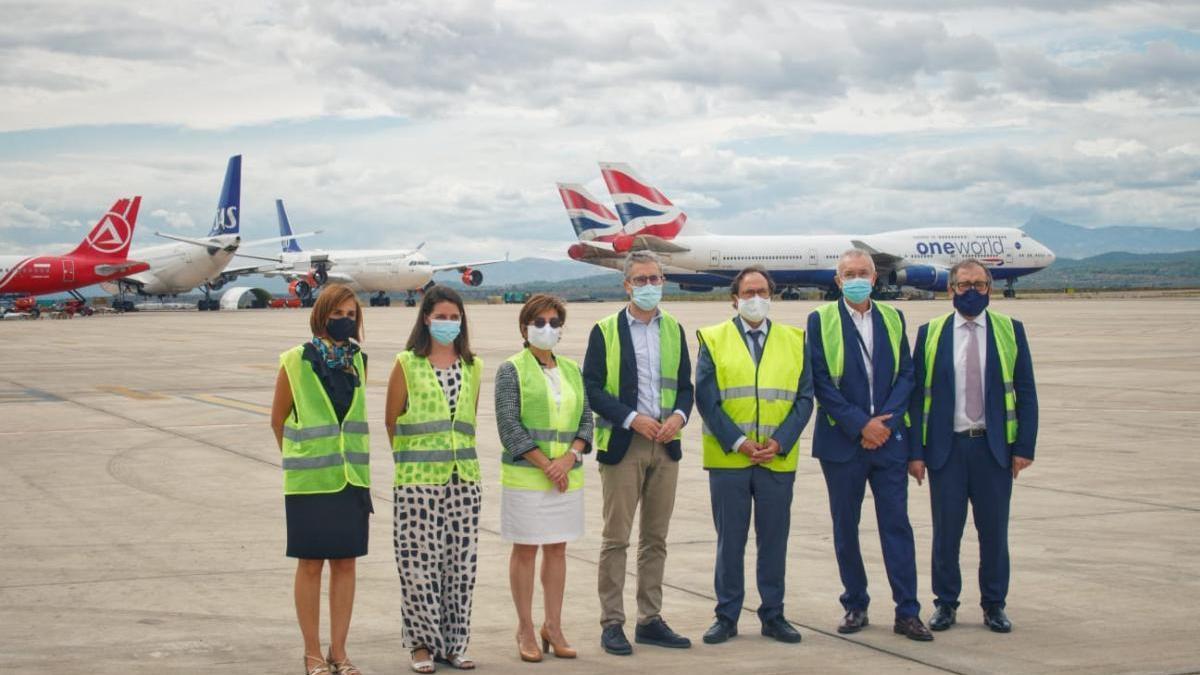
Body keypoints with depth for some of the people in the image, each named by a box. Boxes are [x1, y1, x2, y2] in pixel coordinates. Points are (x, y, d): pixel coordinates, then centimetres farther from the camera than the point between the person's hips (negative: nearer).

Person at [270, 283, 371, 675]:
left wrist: (356, 457, 14)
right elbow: (278, 419, 3)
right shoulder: (296, 362, -7)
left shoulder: (358, 361, 6)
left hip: (351, 476, 4)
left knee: (345, 563, 7)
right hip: (310, 479, -4)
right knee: (310, 565, 3)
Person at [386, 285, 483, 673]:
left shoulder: (472, 367, 11)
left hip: (464, 478, 4)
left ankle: (453, 643, 14)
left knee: (461, 563, 5)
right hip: (418, 480, -4)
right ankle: (422, 643, 8)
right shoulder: (407, 364, 0)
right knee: (419, 562, -3)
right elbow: (391, 421, 6)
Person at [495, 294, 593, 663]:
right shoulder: (512, 370, -4)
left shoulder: (571, 369, 12)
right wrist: (546, 465, -14)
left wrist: (569, 457, -8)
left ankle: (553, 626, 17)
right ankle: (525, 629, 10)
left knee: (557, 549, 9)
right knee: (525, 549, 2)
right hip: (526, 476, -5)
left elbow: (586, 418, 9)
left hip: (567, 476, 5)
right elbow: (509, 425, -11)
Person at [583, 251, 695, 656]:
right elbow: (592, 387, -7)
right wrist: (633, 419, -16)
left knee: (656, 538, 9)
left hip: (665, 444, 4)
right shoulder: (605, 331, -1)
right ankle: (612, 624, 3)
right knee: (616, 538, -2)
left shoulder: (673, 330, 12)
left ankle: (650, 621, 16)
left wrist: (679, 415, -7)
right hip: (622, 444, -4)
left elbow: (685, 384, 13)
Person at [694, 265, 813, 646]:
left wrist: (780, 442, -9)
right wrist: (737, 442, -12)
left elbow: (804, 399, 4)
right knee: (730, 540, 4)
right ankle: (727, 616, 12)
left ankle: (773, 616, 16)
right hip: (728, 458, -1)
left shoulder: (794, 341, 9)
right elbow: (706, 398, -3)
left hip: (778, 459, 1)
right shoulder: (713, 340, 4)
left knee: (774, 539, 6)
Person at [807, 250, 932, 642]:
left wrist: (886, 421, -9)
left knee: (897, 524, -1)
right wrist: (860, 425, -12)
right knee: (845, 526, 6)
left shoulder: (893, 318, 9)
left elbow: (906, 374, 6)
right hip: (842, 440, -1)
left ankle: (907, 612, 2)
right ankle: (855, 606, 16)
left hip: (888, 437, 1)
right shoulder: (821, 321, 0)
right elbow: (821, 382, -6)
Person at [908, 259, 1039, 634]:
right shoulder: (930, 333, 5)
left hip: (994, 447, 0)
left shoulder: (1010, 330, 6)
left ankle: (994, 605, 17)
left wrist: (1024, 447, -3)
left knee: (994, 530, 5)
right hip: (946, 447, 0)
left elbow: (1025, 392, 5)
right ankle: (945, 603, 16)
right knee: (946, 531, 3)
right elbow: (917, 393, 3)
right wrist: (916, 452, -3)